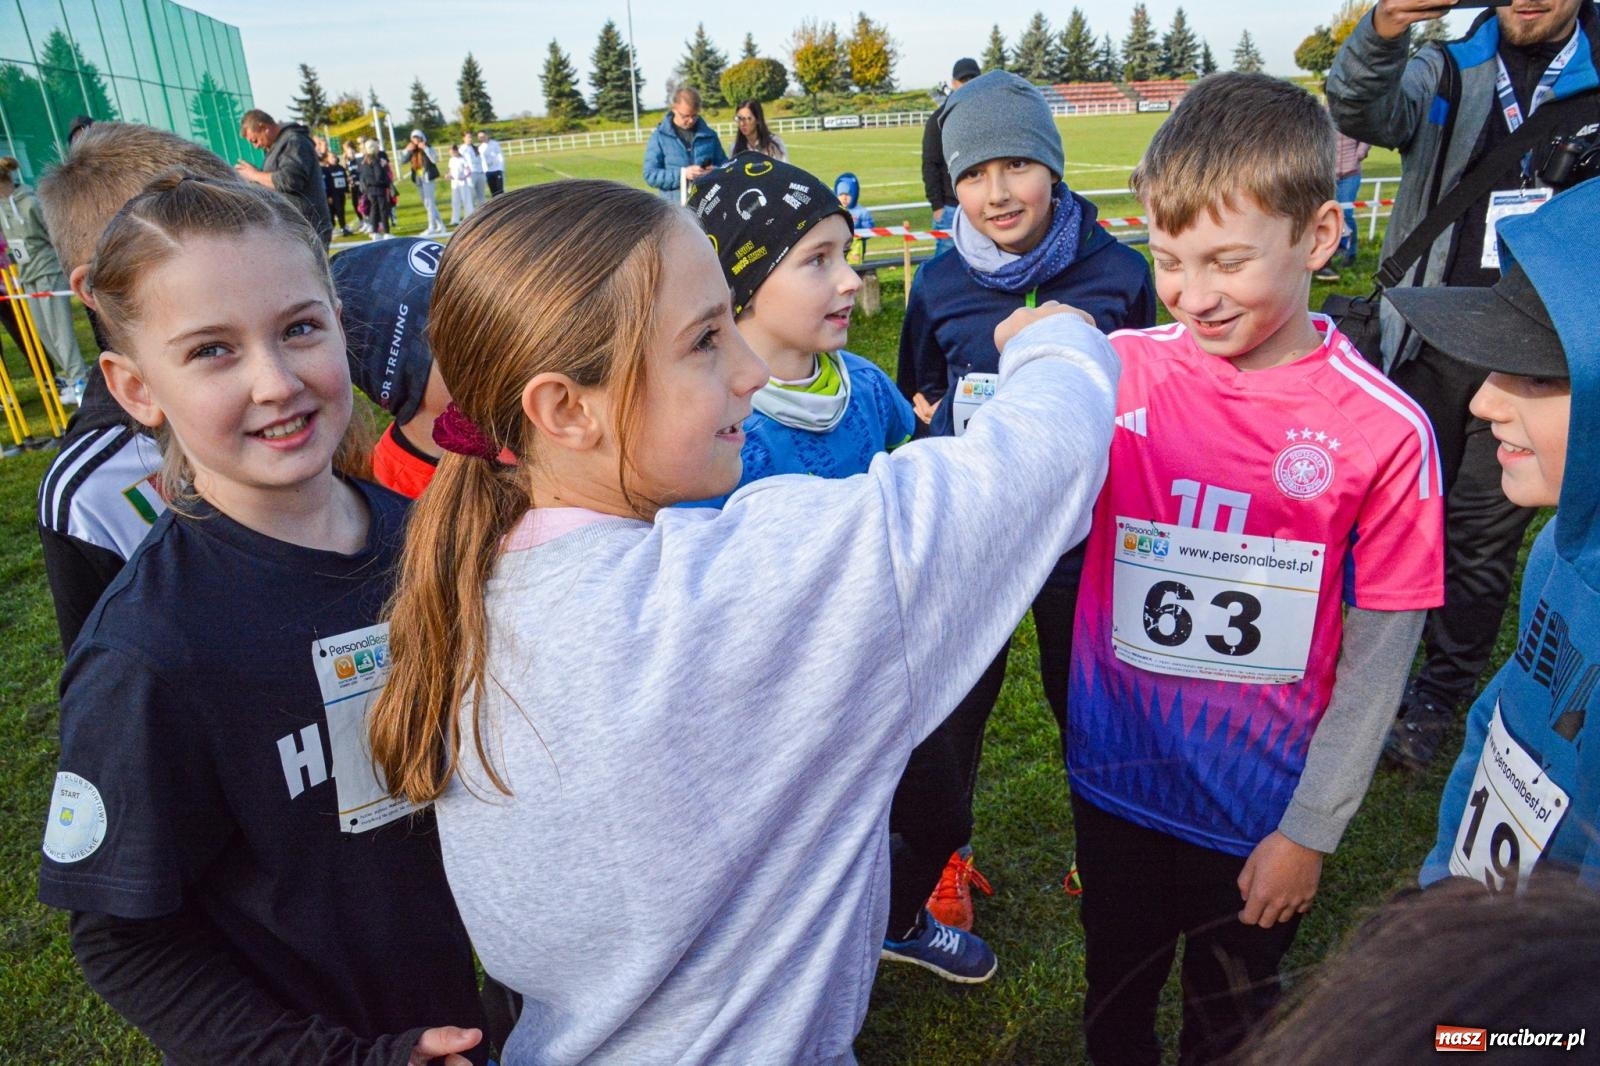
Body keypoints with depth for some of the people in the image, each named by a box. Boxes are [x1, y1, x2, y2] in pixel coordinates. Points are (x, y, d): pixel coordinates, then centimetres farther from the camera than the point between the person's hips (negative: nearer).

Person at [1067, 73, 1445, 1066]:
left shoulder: (1386, 431, -16)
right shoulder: (1120, 370, -11)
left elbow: (1377, 660, -9)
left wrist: (1310, 833, -6)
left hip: (1260, 808, -1)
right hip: (1116, 773, 2)